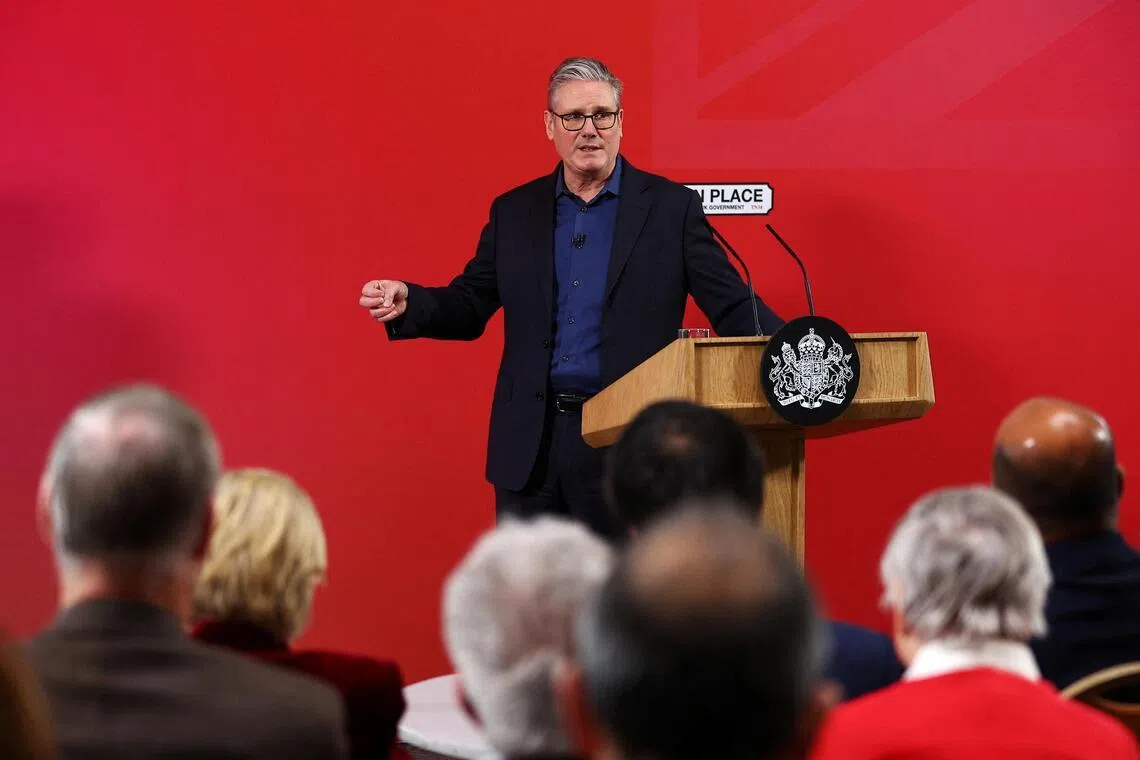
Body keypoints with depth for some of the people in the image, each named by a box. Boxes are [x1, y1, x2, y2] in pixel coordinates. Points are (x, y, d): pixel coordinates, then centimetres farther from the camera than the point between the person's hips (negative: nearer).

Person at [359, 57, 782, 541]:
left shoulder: (671, 207, 2)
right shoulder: (514, 212, 10)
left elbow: (732, 307, -2)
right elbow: (469, 306, 11)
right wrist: (407, 303, -9)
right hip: (530, 446, 3)